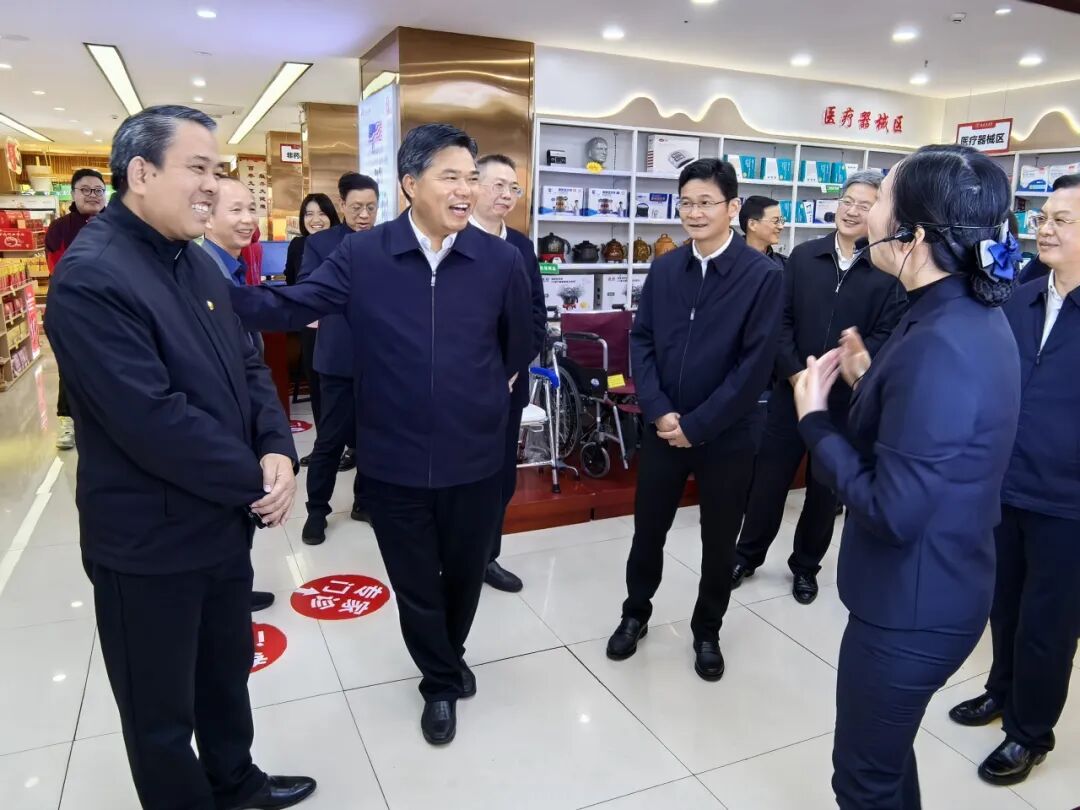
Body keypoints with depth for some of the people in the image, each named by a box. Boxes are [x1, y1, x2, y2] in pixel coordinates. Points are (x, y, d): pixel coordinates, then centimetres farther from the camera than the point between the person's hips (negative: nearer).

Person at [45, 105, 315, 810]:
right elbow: (153, 420, -28)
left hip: (225, 521, 8)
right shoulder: (90, 277, -21)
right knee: (162, 709, 15)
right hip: (152, 541, -8)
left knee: (228, 672, 26)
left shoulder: (199, 263, 6)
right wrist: (256, 481, -18)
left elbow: (249, 365, 6)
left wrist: (278, 451, -11)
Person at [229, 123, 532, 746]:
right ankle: (442, 683, 42)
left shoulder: (501, 260, -6)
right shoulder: (361, 256, -8)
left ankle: (446, 663, 52)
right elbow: (290, 306, -10)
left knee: (465, 576, 21)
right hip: (394, 460, -1)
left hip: (475, 459, 1)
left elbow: (520, 346, 8)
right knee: (415, 584, 15)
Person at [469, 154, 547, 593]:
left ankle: (486, 556, 32)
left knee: (503, 474, 13)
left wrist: (516, 365, -5)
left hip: (509, 382, 5)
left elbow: (536, 313, 8)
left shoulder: (522, 246, 9)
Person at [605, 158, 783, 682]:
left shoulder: (763, 275, -10)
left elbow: (755, 364, -14)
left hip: (726, 435, -3)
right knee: (647, 531, 14)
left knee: (719, 543, 13)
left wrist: (697, 424, -15)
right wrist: (659, 410, -12)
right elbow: (641, 340, 2)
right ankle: (635, 614, 38)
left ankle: (707, 632, 35)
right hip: (664, 428, 3)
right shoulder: (664, 269, 3)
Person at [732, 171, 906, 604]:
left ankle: (805, 565, 31)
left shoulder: (889, 271, -5)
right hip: (791, 387, 1)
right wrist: (795, 372, -12)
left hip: (848, 397, -1)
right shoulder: (803, 256, 3)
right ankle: (747, 555, 28)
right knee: (768, 476, 9)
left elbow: (885, 337, -9)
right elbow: (781, 318, -1)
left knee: (826, 486, 12)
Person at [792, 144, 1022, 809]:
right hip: (937, 588, 10)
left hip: (913, 603, -10)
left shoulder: (940, 345, -30)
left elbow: (893, 512, -29)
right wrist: (871, 384, 4)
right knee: (886, 756, 30)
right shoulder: (976, 316, 3)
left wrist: (815, 418, -19)